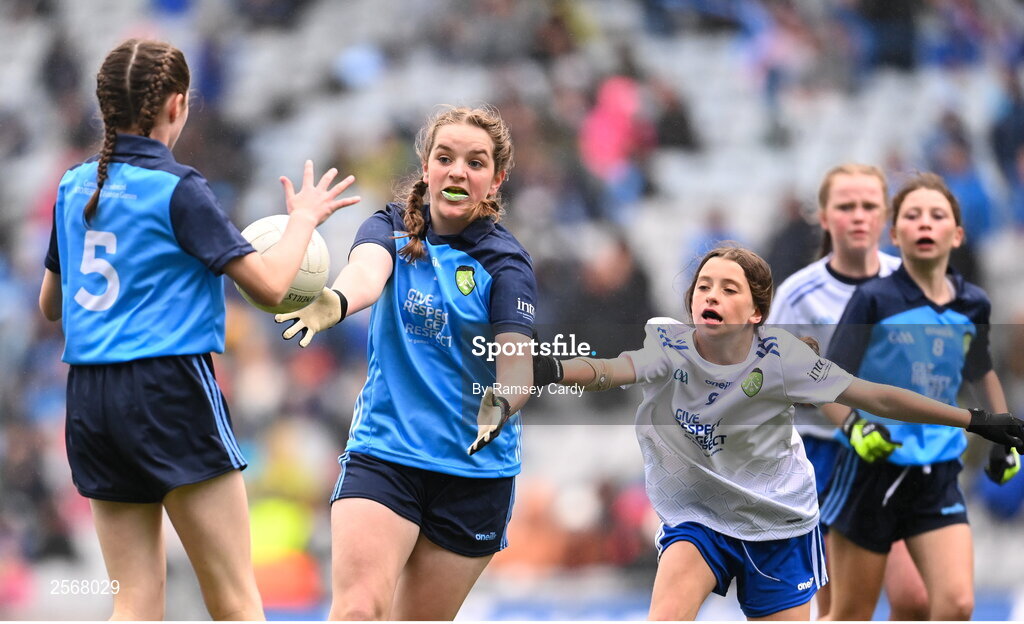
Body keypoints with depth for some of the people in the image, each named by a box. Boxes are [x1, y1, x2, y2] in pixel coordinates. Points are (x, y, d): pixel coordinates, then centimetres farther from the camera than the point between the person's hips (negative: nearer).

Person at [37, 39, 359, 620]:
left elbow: (50, 304, 22)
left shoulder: (75, 186, 11)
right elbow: (270, 284, -10)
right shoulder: (178, 188, -8)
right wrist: (303, 218, 7)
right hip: (169, 388, -7)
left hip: (90, 398, 7)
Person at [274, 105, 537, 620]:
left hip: (475, 470, 0)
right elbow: (367, 271, -24)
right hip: (382, 453, 0)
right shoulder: (391, 230, 0)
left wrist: (502, 403, -42)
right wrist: (335, 302, -49)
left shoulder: (505, 263, -5)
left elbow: (517, 368, -17)